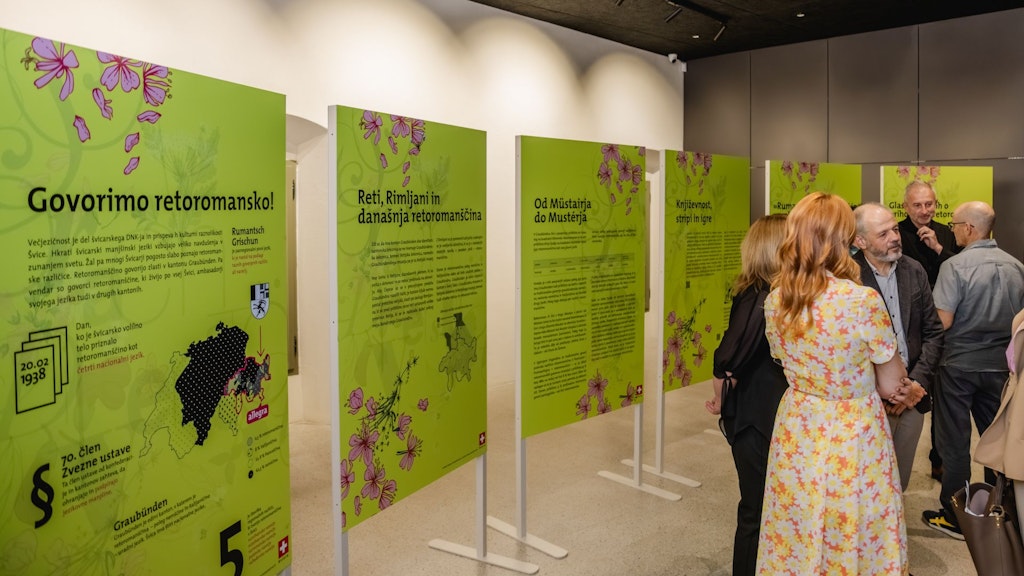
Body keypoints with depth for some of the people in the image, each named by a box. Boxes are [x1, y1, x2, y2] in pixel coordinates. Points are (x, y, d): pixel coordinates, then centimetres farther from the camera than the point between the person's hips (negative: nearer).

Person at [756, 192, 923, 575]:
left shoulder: (775, 299, -8)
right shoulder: (863, 301, -23)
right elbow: (891, 384, -12)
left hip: (797, 428, 4)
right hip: (851, 432, -4)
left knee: (796, 534, 21)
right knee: (851, 537, 16)